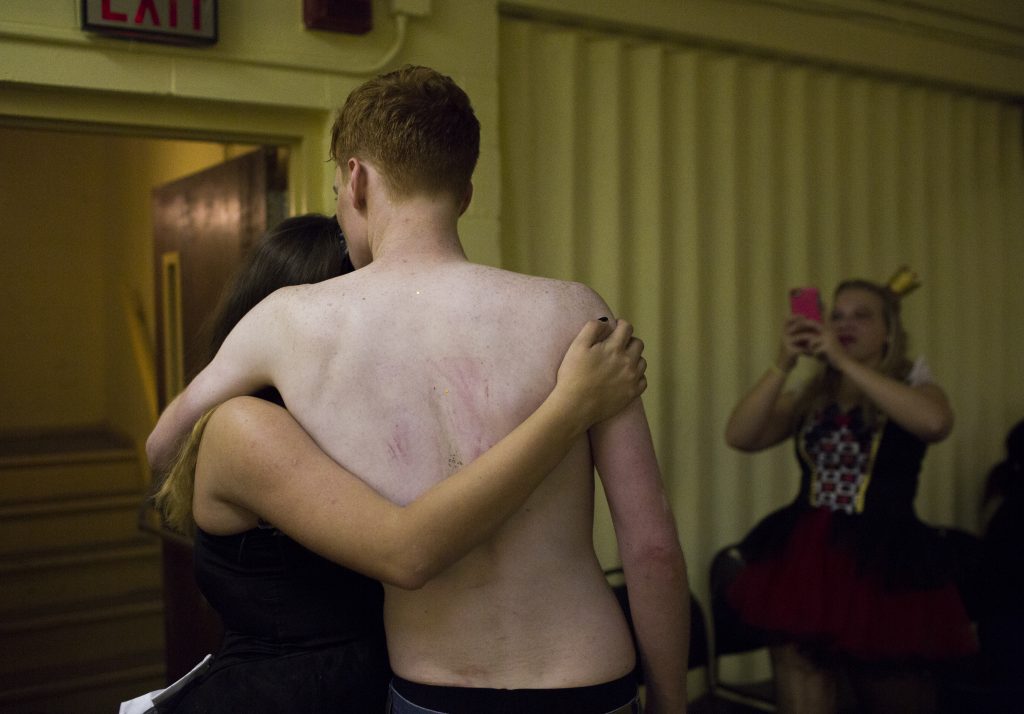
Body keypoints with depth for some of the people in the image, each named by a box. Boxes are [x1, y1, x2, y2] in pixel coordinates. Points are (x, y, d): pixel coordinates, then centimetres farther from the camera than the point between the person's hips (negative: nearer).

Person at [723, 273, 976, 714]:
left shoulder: (913, 388, 3)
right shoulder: (808, 399, 9)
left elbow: (935, 423, -22)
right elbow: (740, 438, -5)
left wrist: (844, 362, -21)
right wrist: (783, 364, -13)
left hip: (884, 567, -3)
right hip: (803, 562, 3)